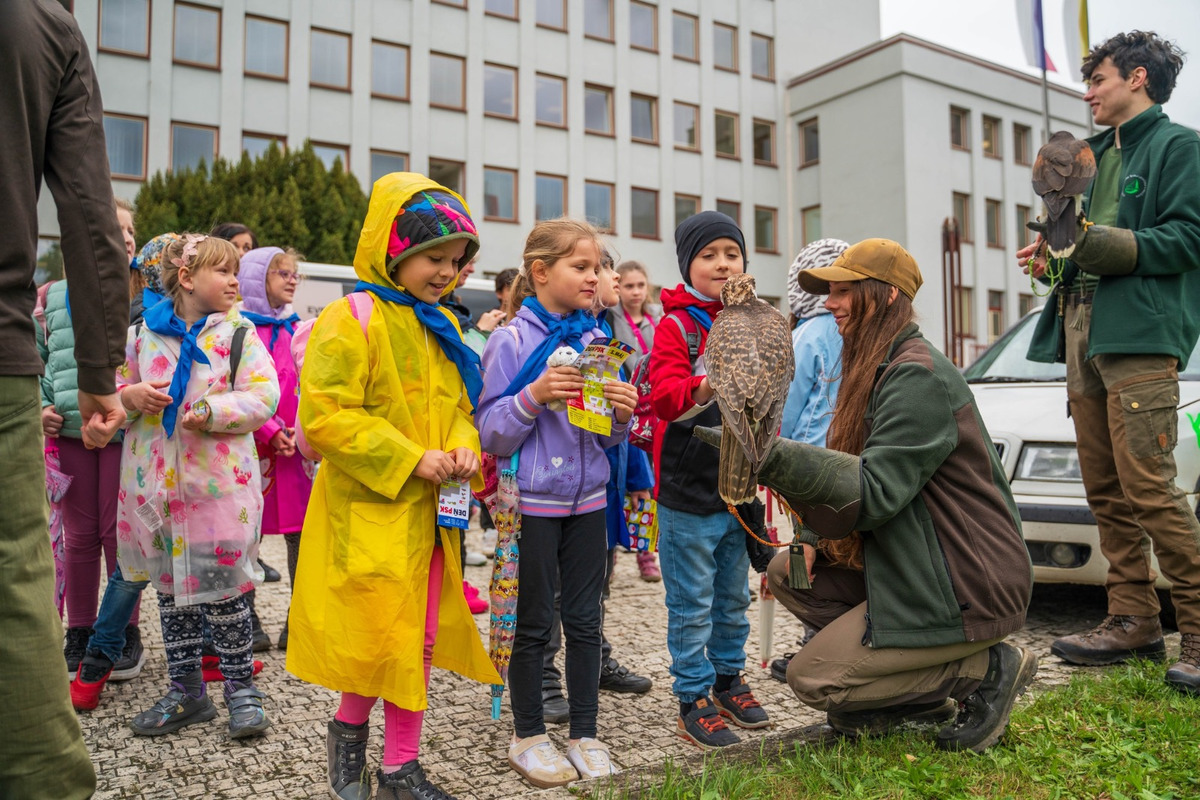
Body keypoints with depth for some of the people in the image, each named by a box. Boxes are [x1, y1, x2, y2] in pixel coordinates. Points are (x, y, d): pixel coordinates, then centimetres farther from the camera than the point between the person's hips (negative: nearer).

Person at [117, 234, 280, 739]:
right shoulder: (142, 332, 6)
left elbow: (263, 396, -9)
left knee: (223, 587, 1)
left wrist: (211, 411, -20)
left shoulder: (238, 333, -1)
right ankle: (186, 691, 28)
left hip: (219, 481, -3)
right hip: (153, 481, 4)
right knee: (169, 585, 13)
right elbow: (113, 386, 12)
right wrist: (130, 396, -9)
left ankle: (241, 687, 19)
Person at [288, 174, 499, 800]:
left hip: (430, 511, 7)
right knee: (377, 634, -3)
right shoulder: (352, 319, -11)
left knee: (419, 637, 12)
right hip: (368, 509, -7)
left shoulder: (442, 328, 13)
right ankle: (349, 727, 29)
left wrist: (462, 447, -3)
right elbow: (324, 415, -17)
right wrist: (410, 460, -18)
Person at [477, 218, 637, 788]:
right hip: (532, 500, -4)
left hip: (587, 499, 5)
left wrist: (622, 413, -9)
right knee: (533, 623, 8)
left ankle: (585, 734, 26)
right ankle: (527, 735, 26)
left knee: (585, 620, 11)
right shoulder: (512, 341, -8)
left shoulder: (598, 340, 6)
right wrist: (534, 395, -25)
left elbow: (604, 437, 11)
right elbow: (492, 433, -11)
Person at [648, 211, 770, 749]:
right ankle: (693, 701, 16)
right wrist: (711, 385, -39)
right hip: (689, 488, -6)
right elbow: (665, 397, -22)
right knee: (692, 603, 3)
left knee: (734, 596, 18)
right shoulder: (677, 325, -8)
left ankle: (728, 679, 35)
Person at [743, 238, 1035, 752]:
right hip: (914, 569, 10)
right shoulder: (878, 368, 13)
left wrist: (773, 455, -36)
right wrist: (815, 530, -2)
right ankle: (919, 694, 10)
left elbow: (875, 491, -27)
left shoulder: (918, 376, -19)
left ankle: (987, 670, 2)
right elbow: (853, 469, 14)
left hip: (967, 589, -10)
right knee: (784, 573, 5)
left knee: (810, 678, -10)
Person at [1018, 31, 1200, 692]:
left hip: (1140, 338, -8)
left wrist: (1109, 244, -21)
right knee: (1105, 491, 7)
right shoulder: (1099, 155, 26)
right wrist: (1052, 257, 9)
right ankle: (1133, 621, 15)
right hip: (1083, 333, 8)